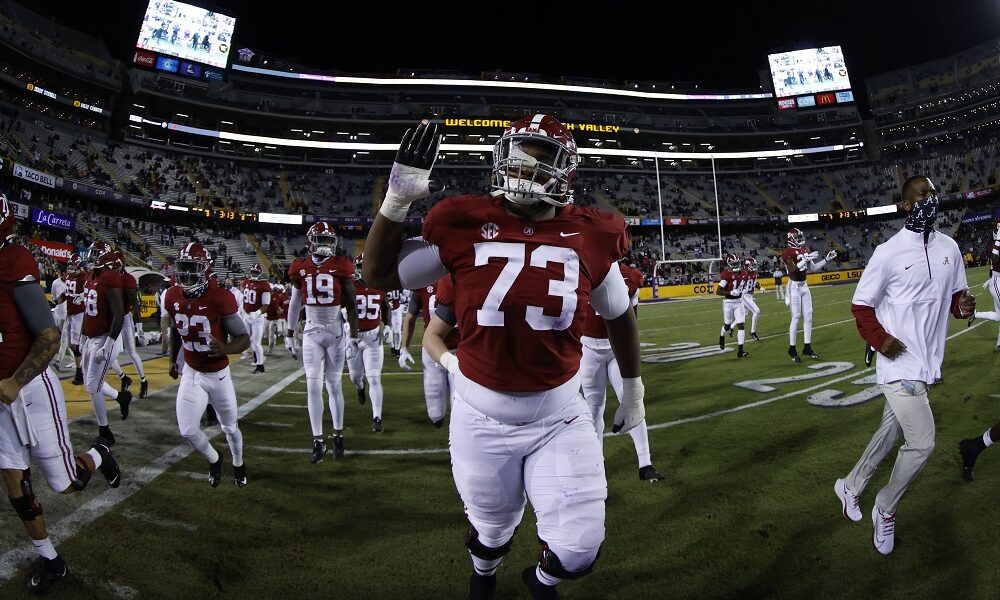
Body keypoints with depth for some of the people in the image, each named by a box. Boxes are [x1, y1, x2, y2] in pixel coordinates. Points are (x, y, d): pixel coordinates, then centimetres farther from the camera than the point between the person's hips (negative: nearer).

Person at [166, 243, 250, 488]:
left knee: (230, 427, 13)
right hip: (191, 373, 3)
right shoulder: (173, 297, -8)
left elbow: (244, 339, -20)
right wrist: (173, 359, 22)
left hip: (218, 374, -3)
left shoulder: (219, 299, -24)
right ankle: (214, 459, 29)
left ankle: (238, 465, 43)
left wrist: (225, 349, -41)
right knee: (188, 430, -3)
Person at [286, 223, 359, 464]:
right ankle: (318, 441, 9)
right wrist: (289, 334, 17)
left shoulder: (341, 267, -4)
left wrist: (353, 338, -7)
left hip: (335, 332, -1)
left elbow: (351, 306, -3)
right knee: (313, 386, 0)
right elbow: (294, 303, 13)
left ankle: (338, 436, 20)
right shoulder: (301, 268, 2)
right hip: (311, 332, 2)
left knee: (334, 385, 6)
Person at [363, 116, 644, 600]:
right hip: (481, 417, 0)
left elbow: (619, 316, 10)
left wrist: (633, 389, 19)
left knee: (578, 551, 1)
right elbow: (378, 275, 1)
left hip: (560, 417, 1)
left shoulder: (590, 237, -6)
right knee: (492, 531, 20)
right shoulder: (465, 225, -9)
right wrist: (396, 199, -11)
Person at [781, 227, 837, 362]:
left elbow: (812, 269, 16)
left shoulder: (805, 250, 11)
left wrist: (827, 259, 9)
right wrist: (806, 259, -29)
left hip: (804, 286, 8)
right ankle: (792, 349, 3)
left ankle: (807, 347, 16)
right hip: (794, 287, -8)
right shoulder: (788, 252, -13)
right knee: (796, 317, -6)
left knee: (808, 316, 8)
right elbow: (792, 269, -26)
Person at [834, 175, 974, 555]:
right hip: (900, 364, -7)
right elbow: (861, 305, -6)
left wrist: (963, 305, -7)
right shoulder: (889, 252, -12)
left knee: (890, 434, 17)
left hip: (928, 363, 7)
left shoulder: (949, 248, 7)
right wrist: (880, 340, -19)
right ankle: (885, 511, 15)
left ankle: (850, 487, 38)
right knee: (921, 444, -8)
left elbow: (955, 294, 16)